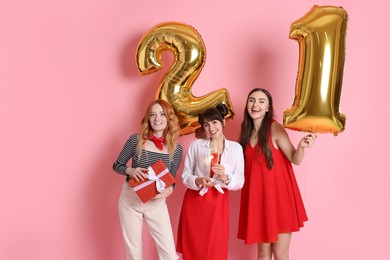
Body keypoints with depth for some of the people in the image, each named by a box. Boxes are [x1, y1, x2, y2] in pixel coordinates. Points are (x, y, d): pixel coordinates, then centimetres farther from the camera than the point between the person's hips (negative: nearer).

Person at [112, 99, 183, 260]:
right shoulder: (136, 140, -9)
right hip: (130, 199, -1)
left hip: (156, 203, 1)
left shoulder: (176, 149, -5)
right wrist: (131, 171, -19)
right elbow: (117, 166, 2)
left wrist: (168, 190, -15)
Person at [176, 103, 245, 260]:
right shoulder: (196, 145, 1)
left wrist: (225, 177, -18)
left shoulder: (236, 148, 3)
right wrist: (198, 181, -19)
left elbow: (240, 182, 2)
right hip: (195, 201, 0)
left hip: (218, 204, 0)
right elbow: (185, 175, 1)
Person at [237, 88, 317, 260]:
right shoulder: (246, 131, 6)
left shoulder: (275, 128, -11)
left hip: (279, 196, -5)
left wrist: (301, 146, -33)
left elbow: (295, 160, -14)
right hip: (257, 197, 6)